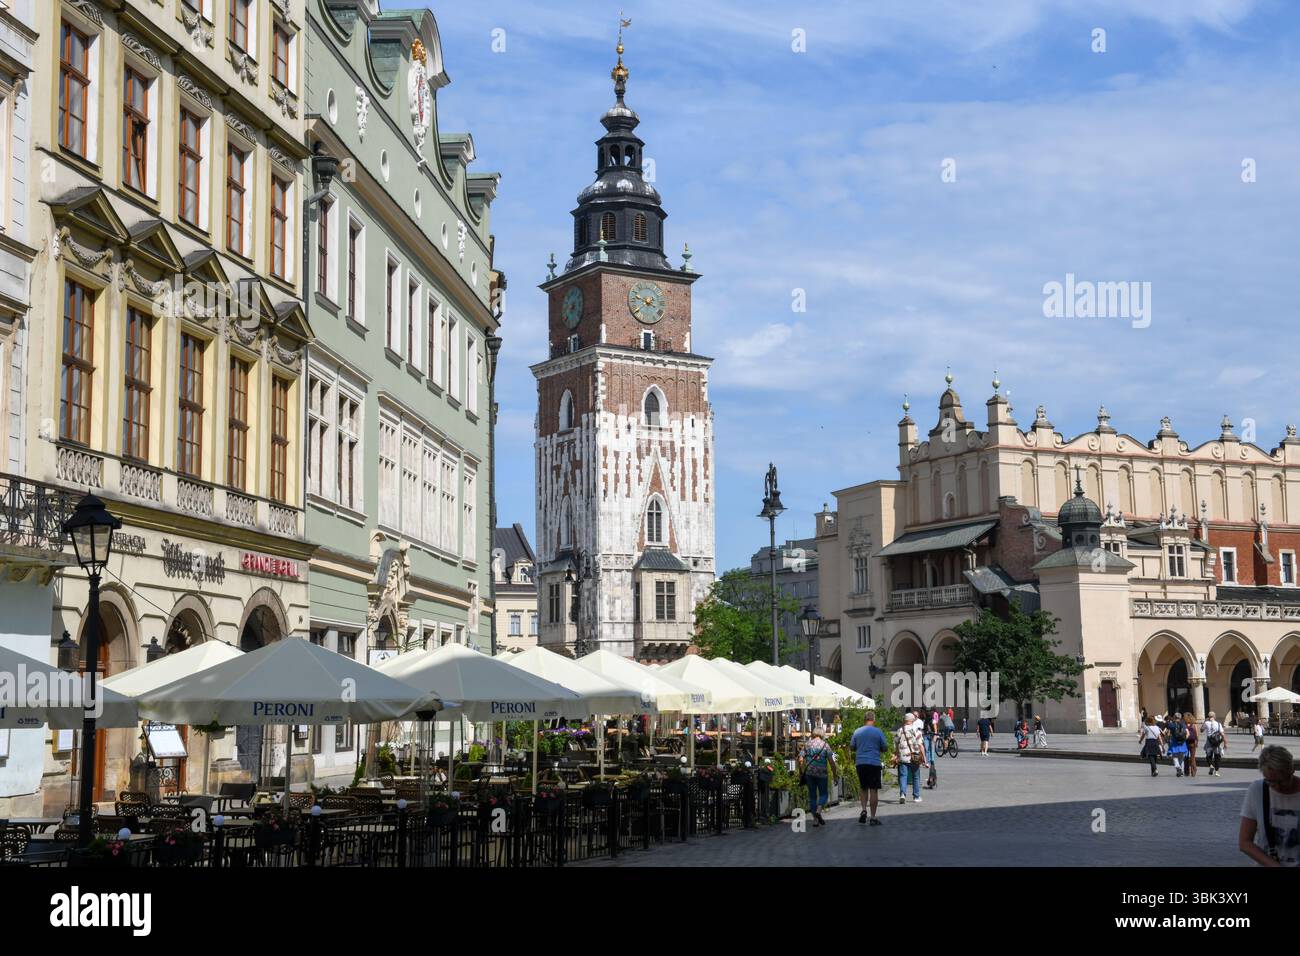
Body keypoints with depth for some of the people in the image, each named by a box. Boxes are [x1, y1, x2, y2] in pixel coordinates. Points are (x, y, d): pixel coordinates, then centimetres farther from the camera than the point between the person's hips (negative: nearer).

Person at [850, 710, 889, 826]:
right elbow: (885, 748, 0)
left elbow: (852, 747, 11)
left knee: (863, 788, 18)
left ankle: (864, 809, -1)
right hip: (874, 763, -3)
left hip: (860, 763, 3)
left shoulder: (857, 732, 4)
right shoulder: (878, 732, -4)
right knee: (874, 790, 1)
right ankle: (873, 817, 1)